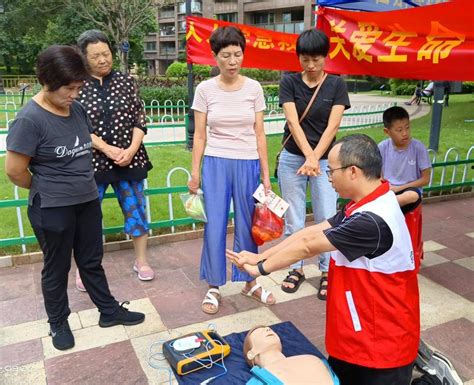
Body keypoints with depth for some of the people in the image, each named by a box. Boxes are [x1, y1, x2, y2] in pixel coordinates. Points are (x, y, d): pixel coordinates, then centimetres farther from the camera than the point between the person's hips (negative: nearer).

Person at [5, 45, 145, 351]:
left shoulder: (77, 109, 1)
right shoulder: (30, 119, -19)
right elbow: (14, 170, -16)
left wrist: (81, 184, 9)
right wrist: (48, 189, 0)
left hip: (88, 201, 6)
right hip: (52, 210, -6)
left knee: (92, 261, 19)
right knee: (57, 268, 13)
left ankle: (110, 311, 34)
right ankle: (58, 323, 33)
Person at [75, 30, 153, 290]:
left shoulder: (126, 82, 3)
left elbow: (139, 121, 2)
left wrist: (131, 150, -12)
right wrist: (107, 149, -16)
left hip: (129, 159, 2)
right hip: (91, 161, -2)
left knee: (136, 208, 9)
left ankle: (141, 260, 26)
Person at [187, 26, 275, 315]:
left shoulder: (254, 88, 1)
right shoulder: (205, 89, -1)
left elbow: (260, 134, 3)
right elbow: (200, 135, 2)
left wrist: (266, 174, 2)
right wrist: (195, 172, -2)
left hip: (248, 164, 1)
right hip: (215, 164, -1)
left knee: (247, 225, 10)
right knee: (215, 226, 3)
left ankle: (249, 282, 28)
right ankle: (214, 287, 19)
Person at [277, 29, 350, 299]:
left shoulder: (337, 84, 0)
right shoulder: (289, 82, 0)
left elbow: (333, 126, -9)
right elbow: (293, 122, -11)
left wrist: (314, 158, -18)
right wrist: (308, 156, -23)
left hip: (325, 160, 0)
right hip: (292, 158, 1)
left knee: (327, 219, 1)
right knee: (294, 219, 8)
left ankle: (327, 272, 18)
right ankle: (296, 268, 25)